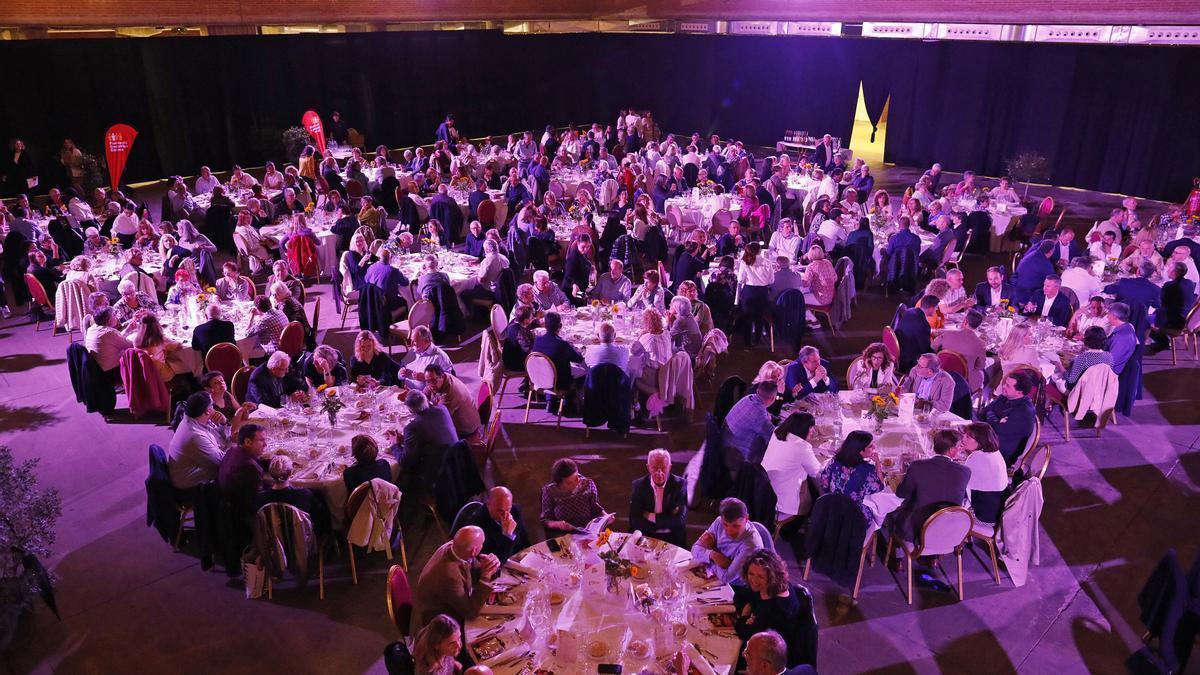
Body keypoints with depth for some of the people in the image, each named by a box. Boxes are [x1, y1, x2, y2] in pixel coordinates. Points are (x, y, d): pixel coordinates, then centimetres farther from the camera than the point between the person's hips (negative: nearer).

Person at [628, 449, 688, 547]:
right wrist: (668, 522, -11)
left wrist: (652, 517, -9)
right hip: (645, 538, 1)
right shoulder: (638, 486, 0)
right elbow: (634, 521, -6)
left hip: (673, 539, -1)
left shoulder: (679, 484, -3)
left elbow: (680, 520, -8)